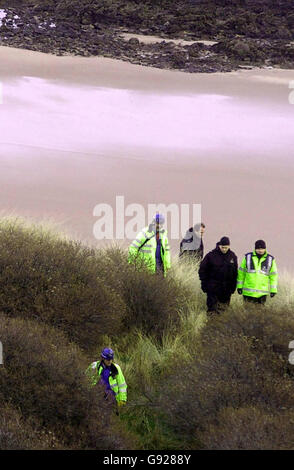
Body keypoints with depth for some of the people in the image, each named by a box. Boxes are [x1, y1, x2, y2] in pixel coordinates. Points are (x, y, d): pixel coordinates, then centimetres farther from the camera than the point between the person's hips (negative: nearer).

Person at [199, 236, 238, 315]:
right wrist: (204, 284, -5)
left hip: (227, 288, 3)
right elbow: (202, 269, -1)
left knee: (224, 305, 8)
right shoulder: (211, 255, -7)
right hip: (213, 287, -3)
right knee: (212, 308, -4)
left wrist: (233, 286, 9)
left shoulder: (232, 256, 4)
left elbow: (235, 272, 13)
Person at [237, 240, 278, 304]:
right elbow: (241, 272, 9)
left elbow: (273, 275, 6)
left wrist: (273, 290, 1)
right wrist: (239, 286, 6)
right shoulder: (248, 257, 4)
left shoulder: (270, 259, 4)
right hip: (248, 292, 0)